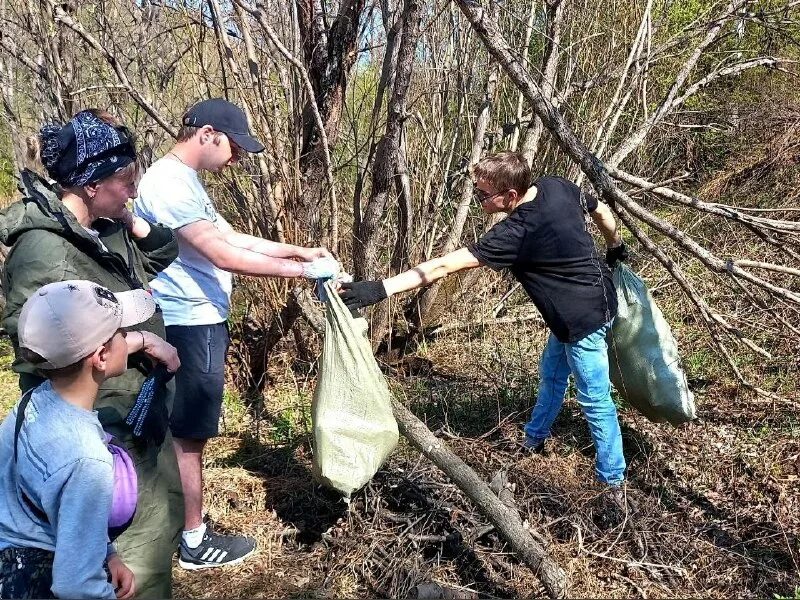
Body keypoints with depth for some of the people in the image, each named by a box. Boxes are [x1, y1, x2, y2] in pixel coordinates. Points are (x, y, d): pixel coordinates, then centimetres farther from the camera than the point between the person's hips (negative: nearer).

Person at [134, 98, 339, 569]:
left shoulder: (186, 181, 15)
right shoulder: (168, 182, -19)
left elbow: (231, 237, 15)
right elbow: (222, 255, -26)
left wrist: (299, 251, 7)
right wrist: (299, 270, -21)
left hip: (199, 323, 10)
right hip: (189, 327, -10)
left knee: (186, 433, 19)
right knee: (188, 436, 2)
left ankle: (185, 527, 34)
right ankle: (194, 542, 17)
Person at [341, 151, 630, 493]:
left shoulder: (517, 233, -30)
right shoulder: (557, 186, -8)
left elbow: (445, 266, -34)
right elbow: (602, 212, 10)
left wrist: (379, 290, -35)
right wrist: (615, 248, 31)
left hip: (585, 316, -10)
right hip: (575, 308, 10)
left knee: (595, 399, 6)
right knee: (551, 373, 26)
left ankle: (613, 477, 23)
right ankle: (535, 438, 47)